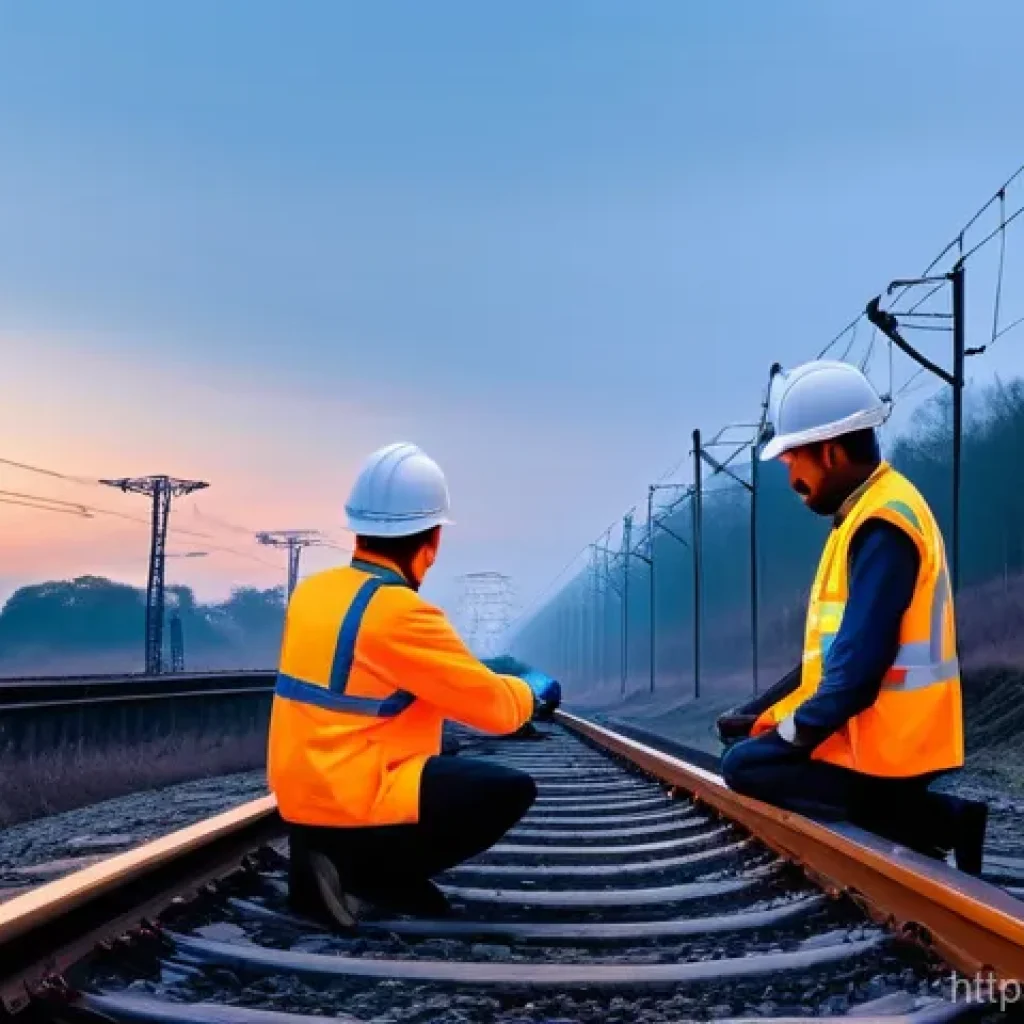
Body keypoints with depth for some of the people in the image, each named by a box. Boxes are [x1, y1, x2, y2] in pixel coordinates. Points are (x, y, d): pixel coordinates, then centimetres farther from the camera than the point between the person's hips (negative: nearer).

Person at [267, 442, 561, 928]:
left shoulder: (313, 590, 5)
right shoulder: (402, 614, -19)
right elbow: (494, 705, -11)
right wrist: (532, 691, 12)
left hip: (301, 802, 9)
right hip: (354, 810, -9)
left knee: (442, 767, 30)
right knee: (512, 790, -4)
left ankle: (337, 858, 10)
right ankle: (365, 875, -6)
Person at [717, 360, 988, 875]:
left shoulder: (882, 525, -20)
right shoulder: (871, 511, 13)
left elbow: (859, 665, -25)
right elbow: (826, 648, 17)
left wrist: (796, 732, -12)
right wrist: (757, 716, 11)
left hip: (885, 745, -10)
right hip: (870, 727, 10)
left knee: (745, 765, -12)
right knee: (743, 734, 17)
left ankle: (939, 820, -10)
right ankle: (918, 814, 4)